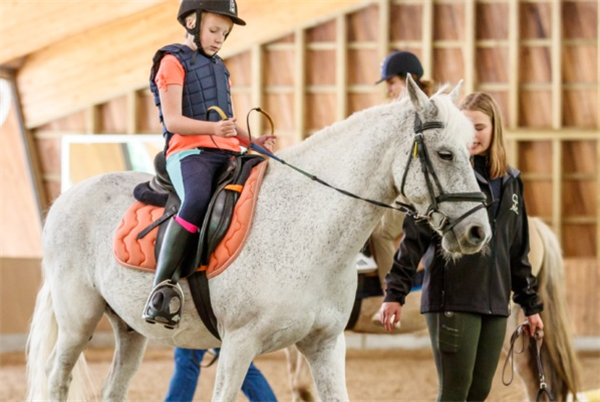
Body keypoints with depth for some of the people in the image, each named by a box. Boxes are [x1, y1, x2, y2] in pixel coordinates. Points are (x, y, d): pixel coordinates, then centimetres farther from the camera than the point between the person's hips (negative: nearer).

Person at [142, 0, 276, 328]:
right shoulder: (173, 62, 3)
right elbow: (173, 120, -8)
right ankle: (162, 286, -39)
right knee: (197, 200, -37)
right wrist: (214, 128, -23)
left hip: (226, 153, 8)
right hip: (188, 151, -8)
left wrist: (252, 140, 11)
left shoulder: (219, 68, 27)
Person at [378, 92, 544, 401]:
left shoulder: (509, 182, 13)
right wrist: (395, 292, -13)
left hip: (495, 304, 6)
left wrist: (531, 305, 20)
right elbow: (414, 238, -7)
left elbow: (518, 251, 20)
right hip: (452, 301, -6)